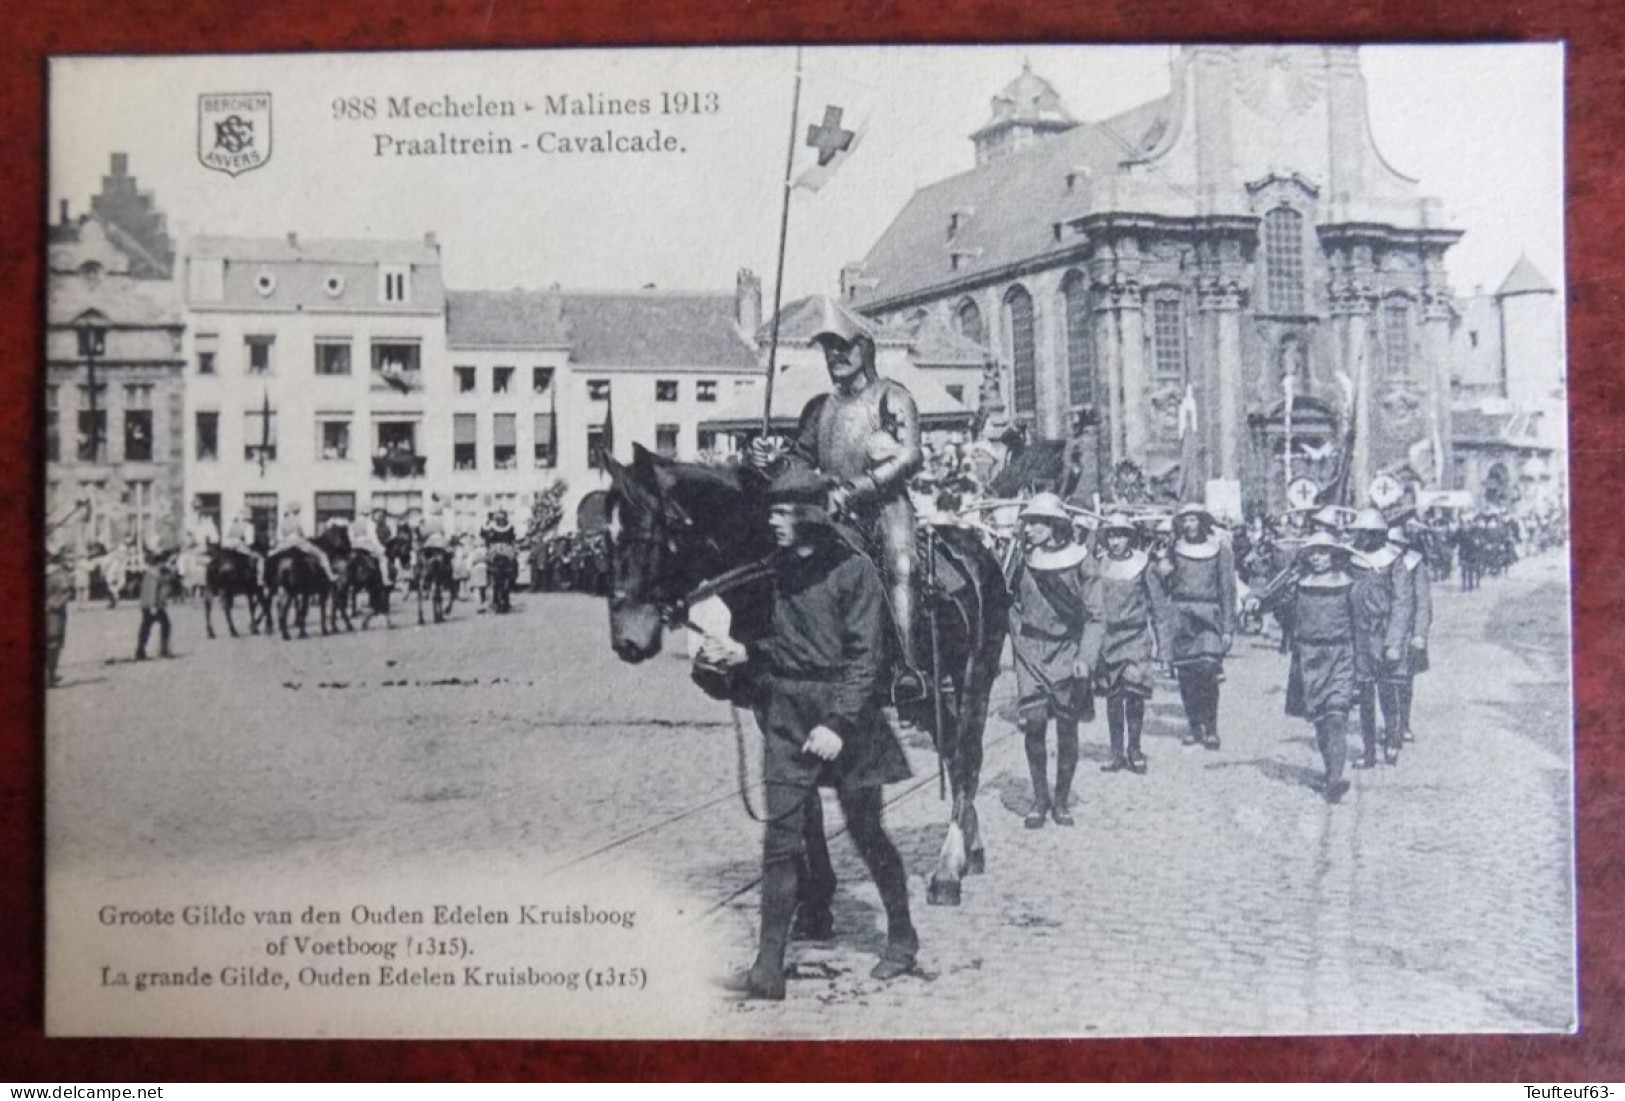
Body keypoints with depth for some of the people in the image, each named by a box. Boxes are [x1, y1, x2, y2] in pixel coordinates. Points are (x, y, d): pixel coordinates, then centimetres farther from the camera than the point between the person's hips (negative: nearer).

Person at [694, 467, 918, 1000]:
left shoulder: (853, 571, -10)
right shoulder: (776, 571, 7)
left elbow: (865, 658, -13)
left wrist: (837, 724, -20)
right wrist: (739, 654, -2)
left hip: (845, 715, -5)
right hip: (785, 714, 5)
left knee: (866, 831, 7)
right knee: (784, 835, 1)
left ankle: (902, 937, 28)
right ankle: (769, 968, 6)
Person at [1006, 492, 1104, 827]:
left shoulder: (1080, 564, -5)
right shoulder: (1022, 563, 1)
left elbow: (1095, 618, -4)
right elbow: (1012, 606, 12)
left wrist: (1085, 659, -14)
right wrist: (1018, 643, 1)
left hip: (1067, 652, -1)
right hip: (1031, 652, 1)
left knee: (1067, 729, 3)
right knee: (1033, 724, -8)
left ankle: (1062, 799, 17)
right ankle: (1040, 797, 7)